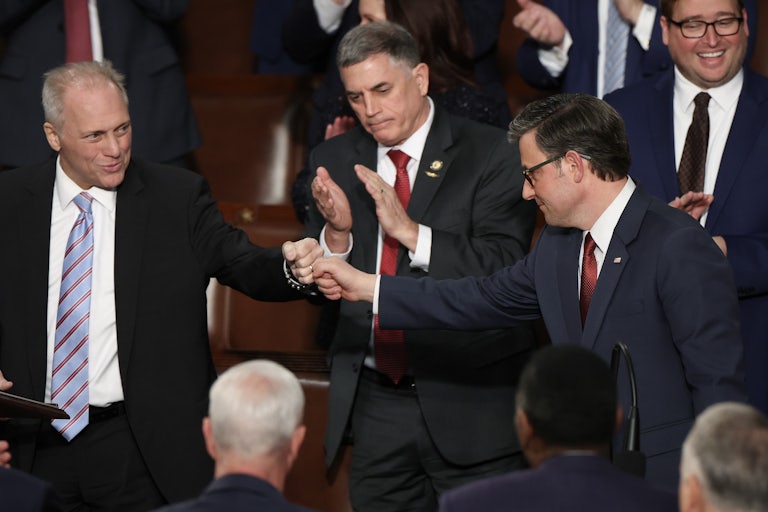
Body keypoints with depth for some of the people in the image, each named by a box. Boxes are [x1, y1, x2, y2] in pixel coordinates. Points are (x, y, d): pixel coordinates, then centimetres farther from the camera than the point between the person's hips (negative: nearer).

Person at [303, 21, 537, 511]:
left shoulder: (491, 154, -6)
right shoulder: (334, 162, 7)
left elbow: (503, 270, -16)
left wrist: (410, 232, -24)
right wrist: (336, 233, -15)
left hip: (470, 402, -4)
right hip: (375, 403, 4)